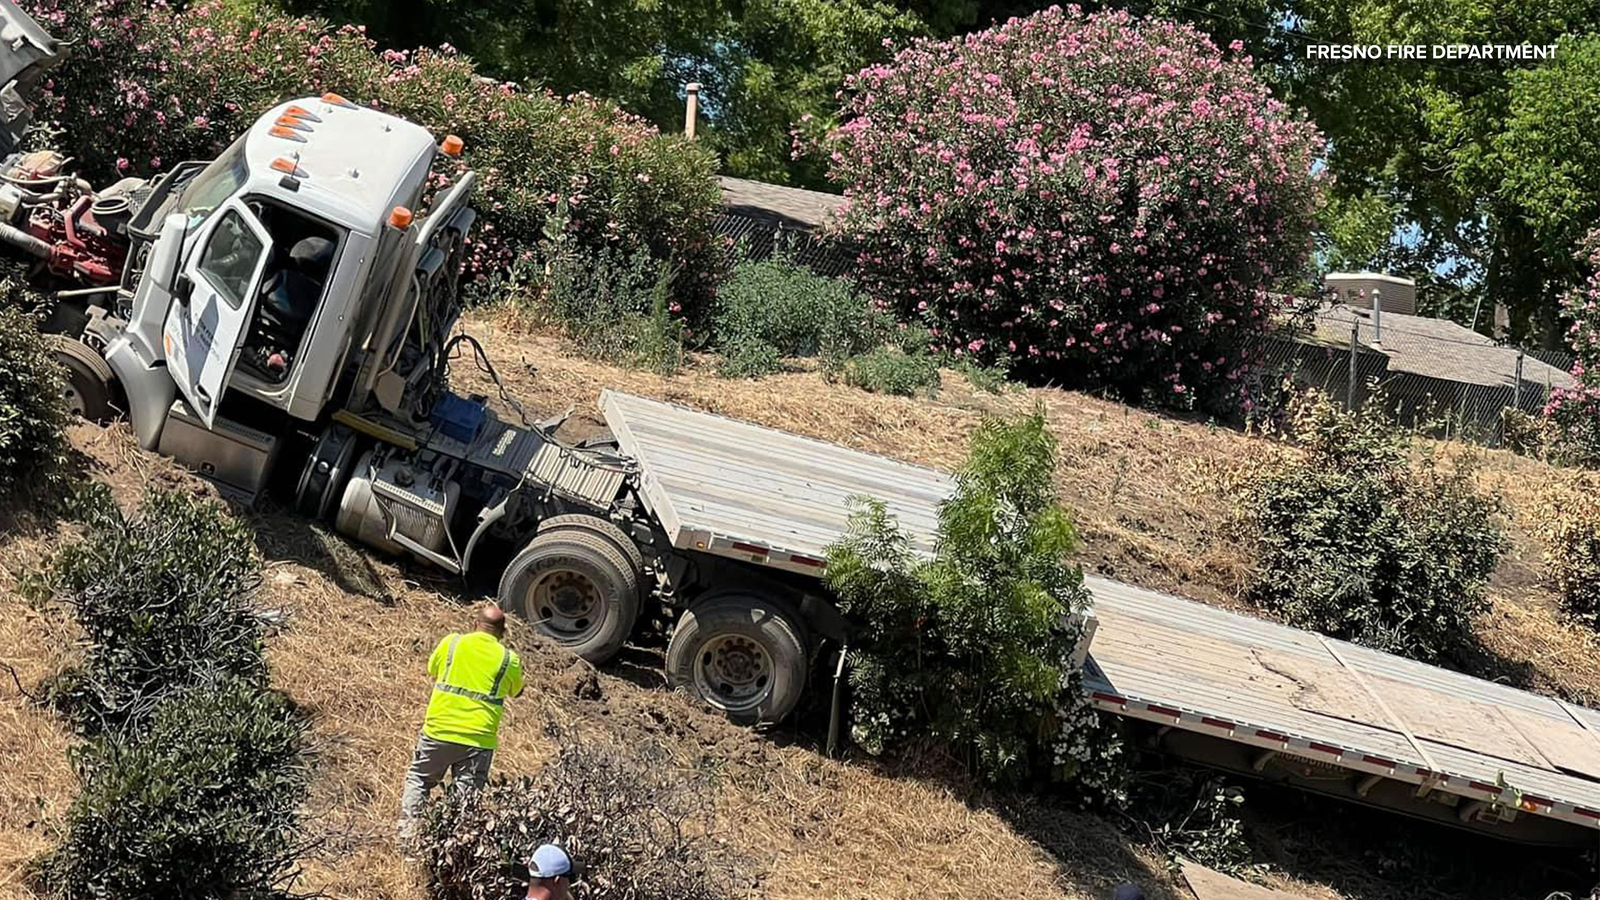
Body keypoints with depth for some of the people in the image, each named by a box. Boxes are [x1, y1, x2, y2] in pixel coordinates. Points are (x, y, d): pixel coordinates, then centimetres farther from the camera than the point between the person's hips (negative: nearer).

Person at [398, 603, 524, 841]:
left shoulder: (451, 643, 1)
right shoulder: (509, 660, -1)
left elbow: (432, 669, 19)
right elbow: (515, 691, 18)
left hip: (438, 731, 1)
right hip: (478, 739, -1)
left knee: (418, 779, 19)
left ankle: (409, 828, 9)